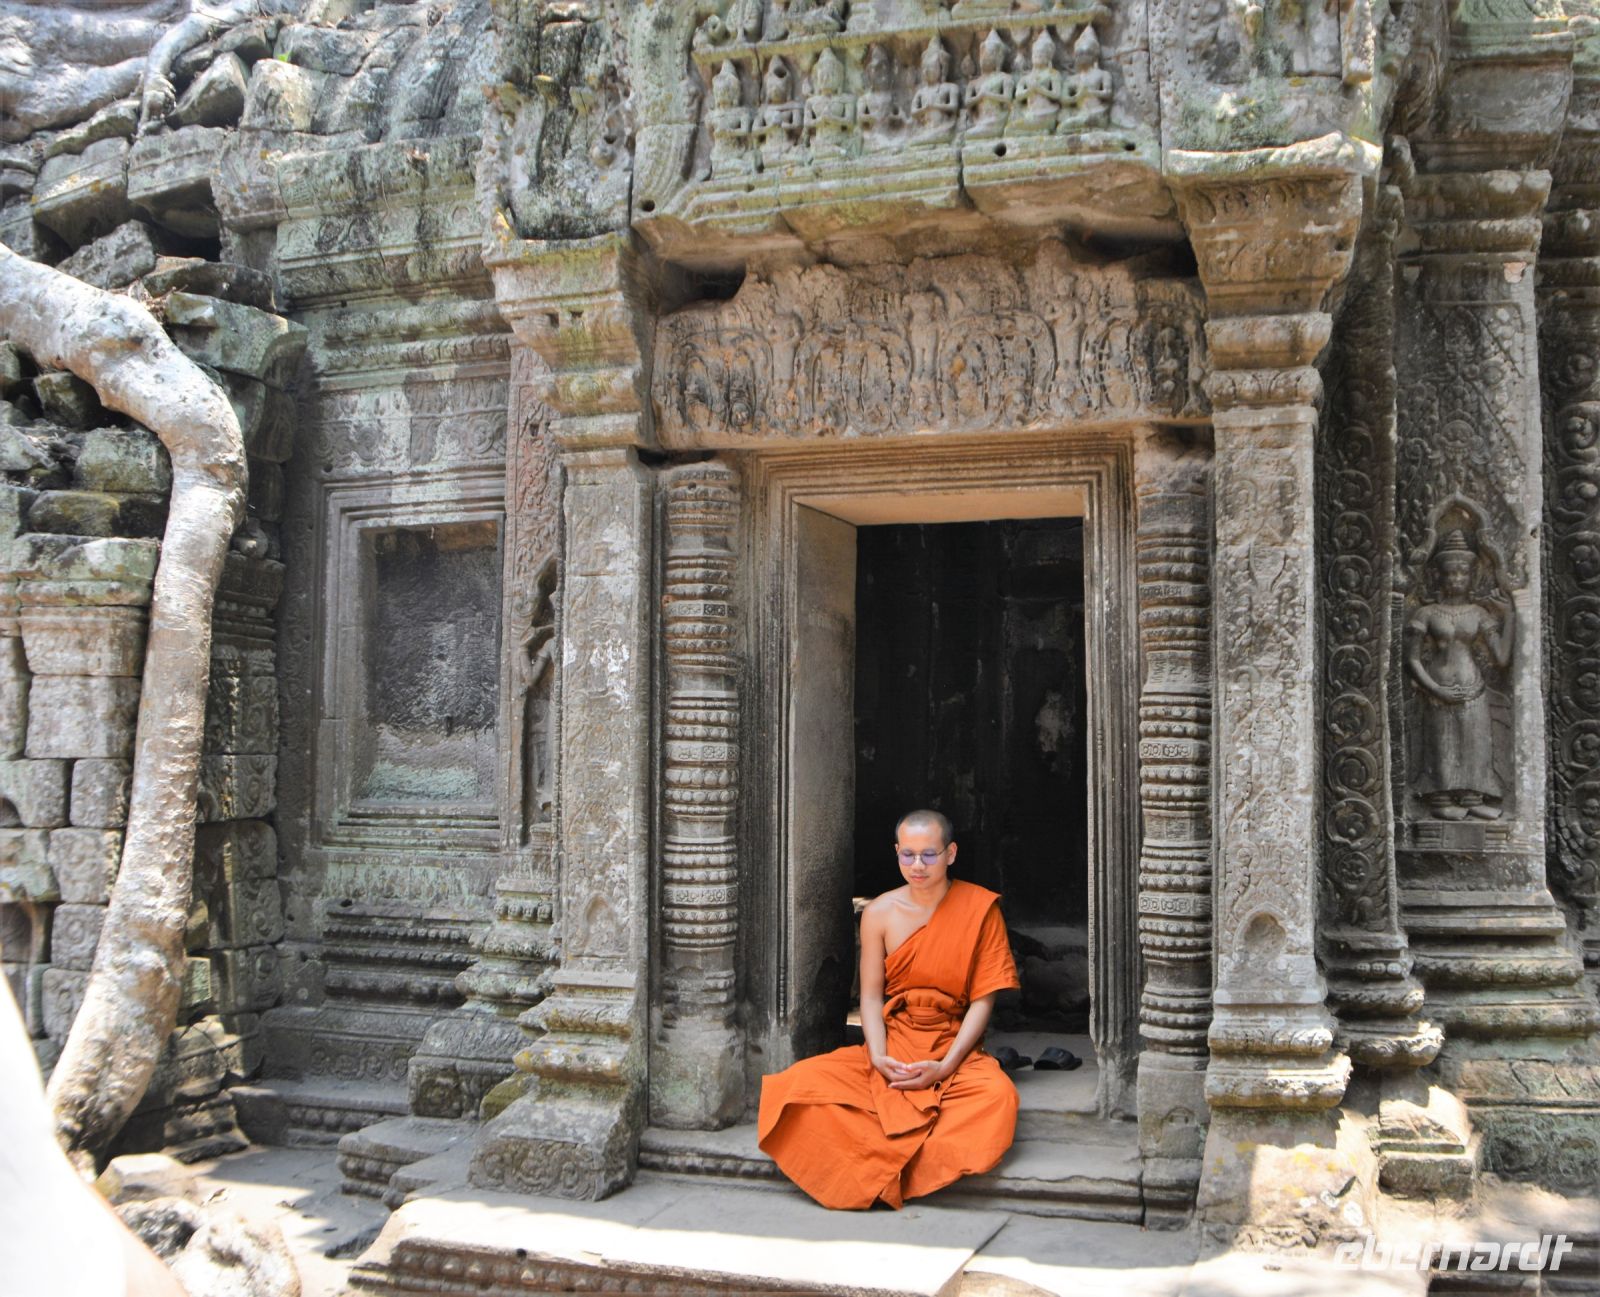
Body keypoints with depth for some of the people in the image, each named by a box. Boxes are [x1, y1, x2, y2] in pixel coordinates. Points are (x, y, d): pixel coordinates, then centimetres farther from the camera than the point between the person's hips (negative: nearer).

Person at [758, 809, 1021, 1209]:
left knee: (998, 1094, -36)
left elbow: (983, 999, -4)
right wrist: (878, 1058, -14)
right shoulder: (880, 913, 3)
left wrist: (946, 1066, -16)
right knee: (801, 1083, -23)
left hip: (953, 1051, -2)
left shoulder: (980, 907, -3)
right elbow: (871, 996, 5)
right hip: (891, 1045, 2)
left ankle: (881, 1164, -30)